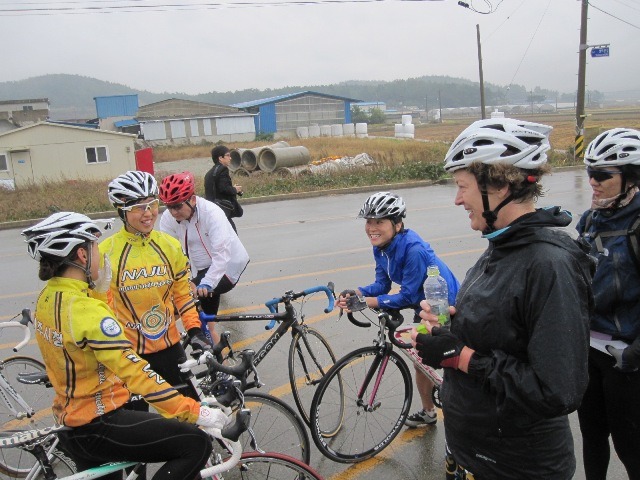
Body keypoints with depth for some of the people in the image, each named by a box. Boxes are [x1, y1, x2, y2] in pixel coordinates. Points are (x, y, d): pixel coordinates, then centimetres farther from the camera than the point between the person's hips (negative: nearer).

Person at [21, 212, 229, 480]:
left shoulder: (47, 298, 0)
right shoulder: (86, 311, -28)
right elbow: (136, 374, -31)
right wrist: (195, 413, -27)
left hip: (71, 424, 9)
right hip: (98, 428, -9)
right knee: (196, 445, -10)